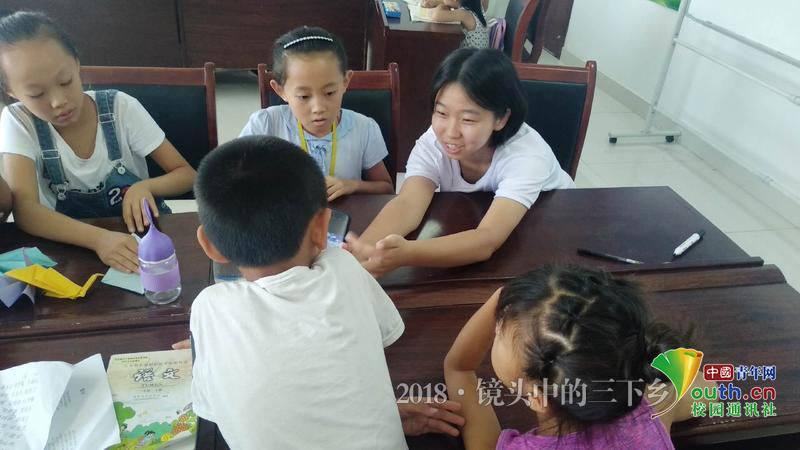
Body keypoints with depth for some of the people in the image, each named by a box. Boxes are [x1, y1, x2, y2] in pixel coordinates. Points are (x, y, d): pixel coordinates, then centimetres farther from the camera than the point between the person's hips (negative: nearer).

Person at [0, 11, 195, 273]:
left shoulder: (121, 108, -11)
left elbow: (187, 175, -6)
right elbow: (25, 211, -22)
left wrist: (145, 187, -27)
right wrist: (98, 239, -38)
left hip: (142, 232, 1)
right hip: (75, 246, 0)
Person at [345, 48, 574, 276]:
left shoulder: (527, 154, -32)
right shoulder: (433, 143, -22)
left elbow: (487, 241, -45)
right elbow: (406, 205, -37)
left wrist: (407, 254, -60)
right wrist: (360, 251, -57)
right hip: (470, 235, 2)